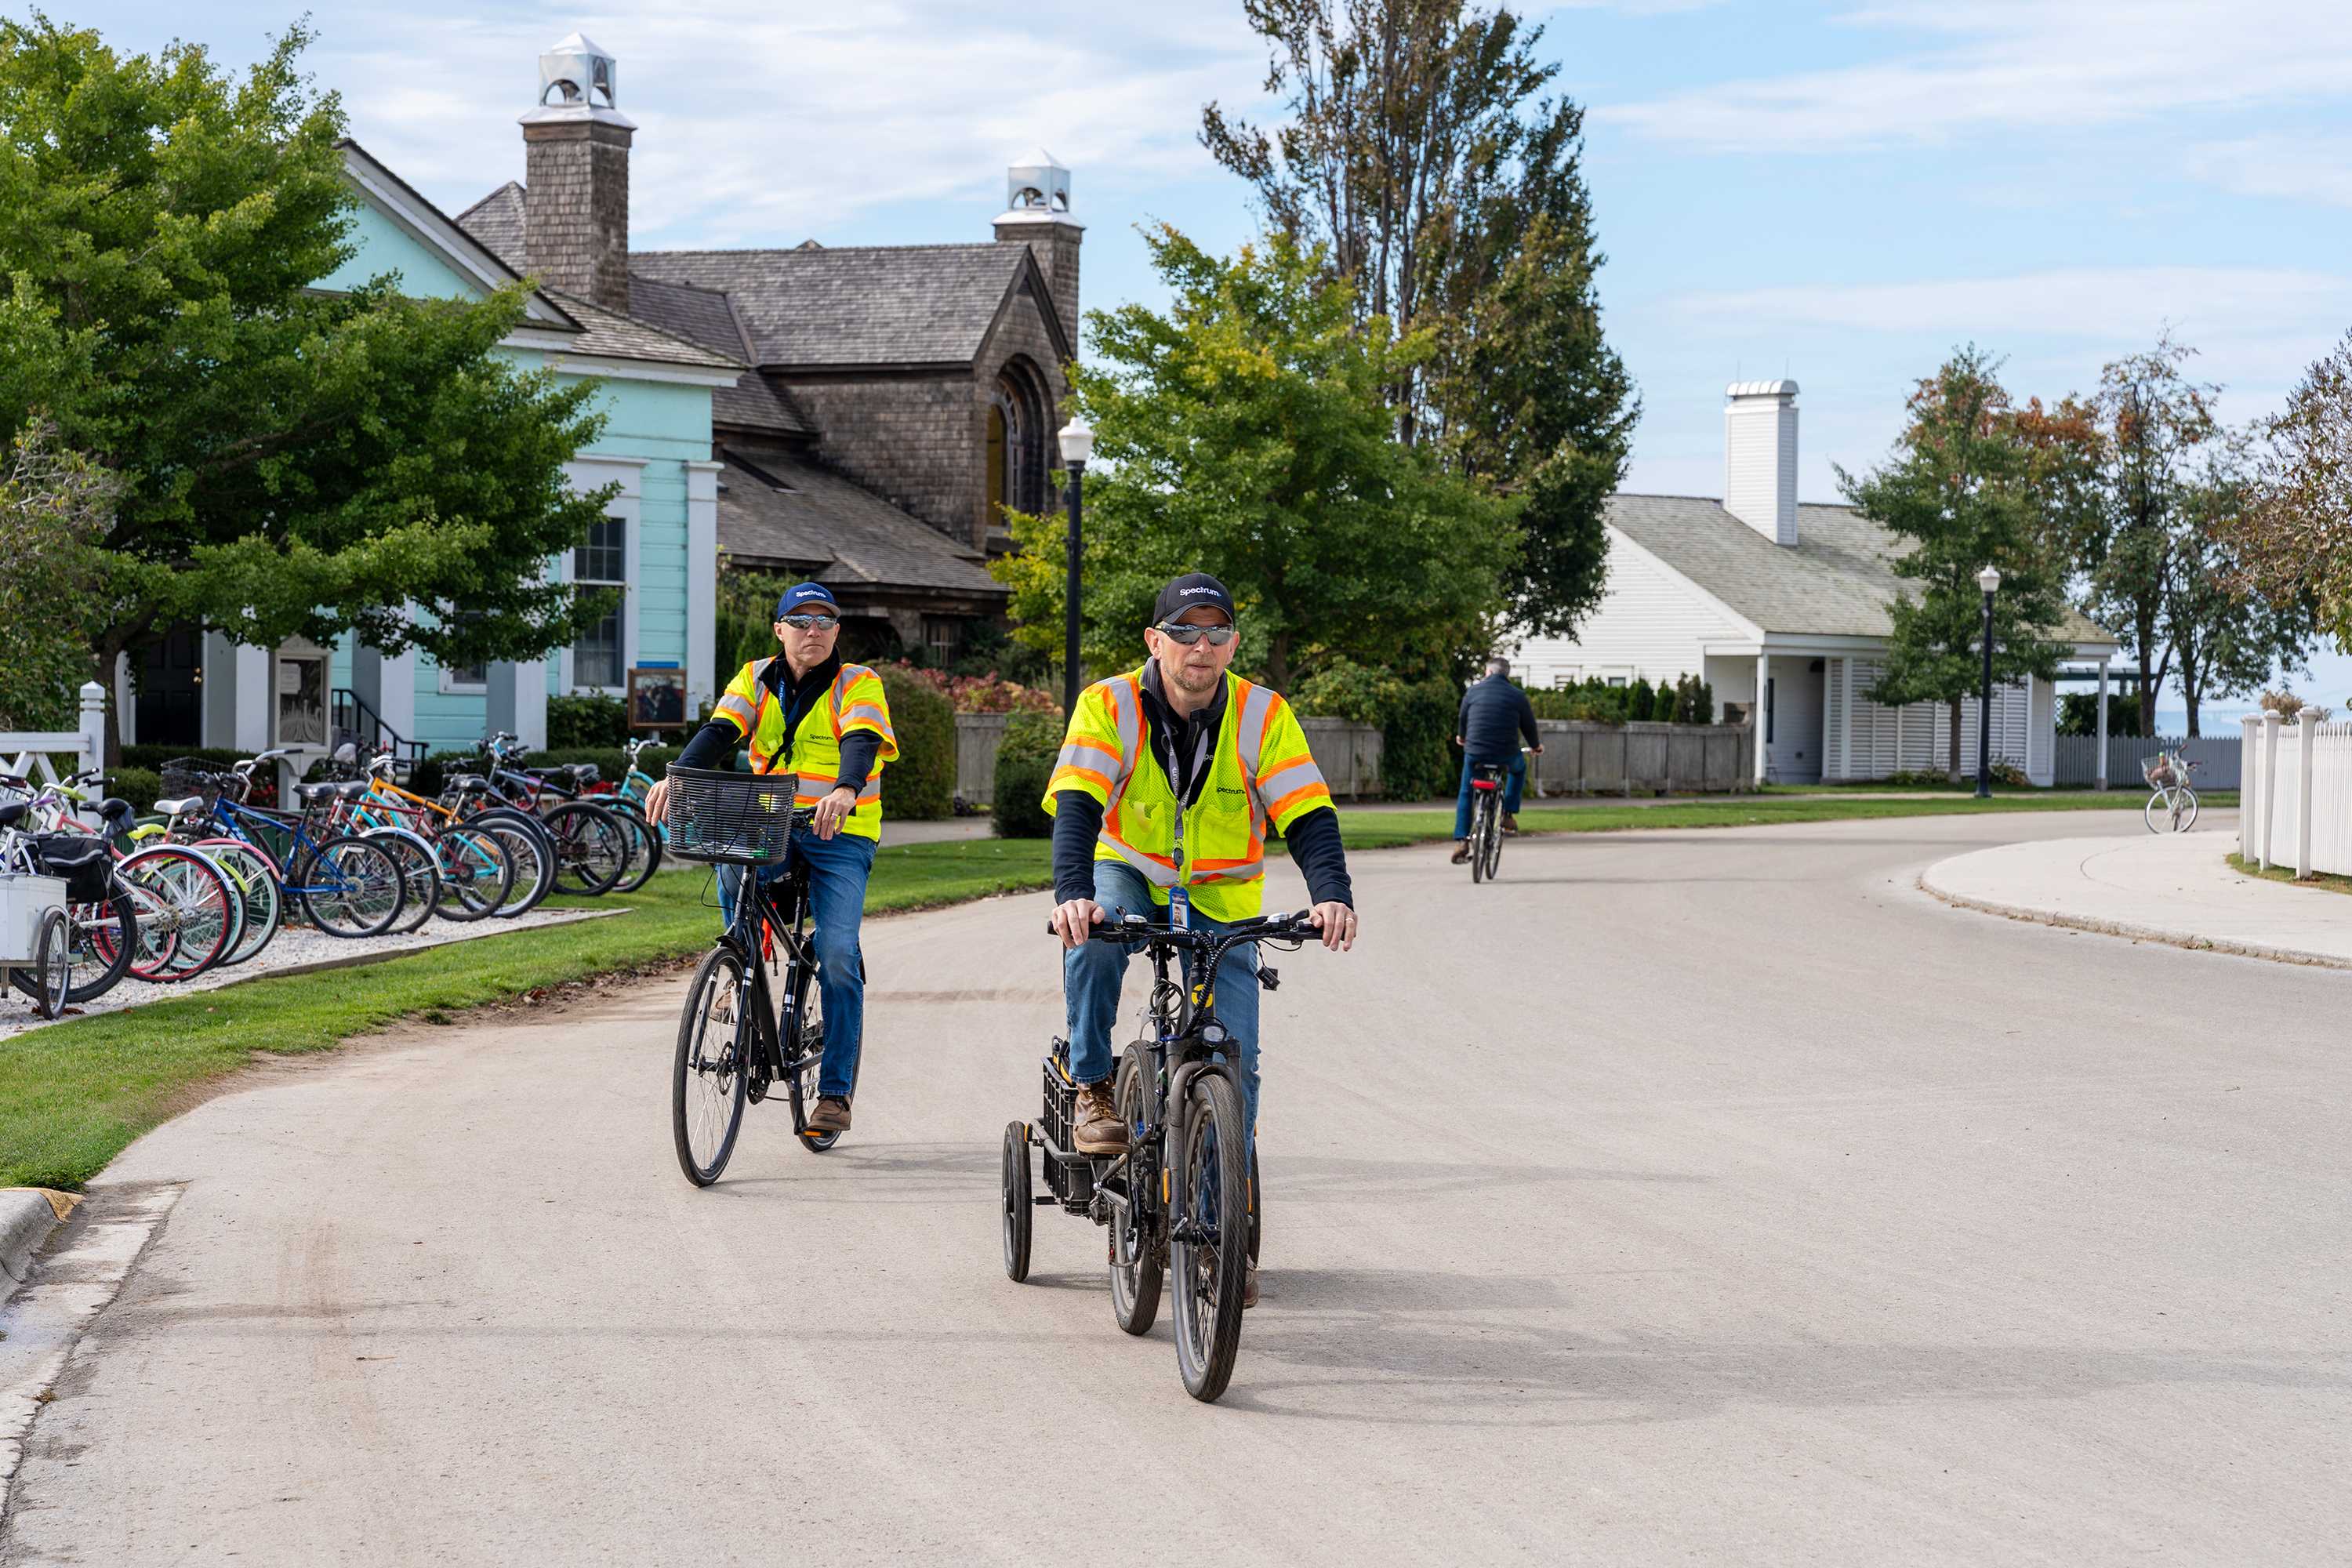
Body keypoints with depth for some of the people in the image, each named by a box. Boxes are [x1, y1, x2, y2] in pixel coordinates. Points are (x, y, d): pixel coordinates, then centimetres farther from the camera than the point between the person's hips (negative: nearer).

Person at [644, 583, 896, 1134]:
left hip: (839, 832, -2)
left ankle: (835, 1090, -8)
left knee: (837, 955, -15)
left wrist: (845, 791, -45)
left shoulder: (858, 685, -3)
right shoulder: (756, 680, 7)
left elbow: (862, 743, -22)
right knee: (732, 864, -32)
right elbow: (720, 732, -9)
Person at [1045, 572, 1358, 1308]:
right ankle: (1093, 1094, -21)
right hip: (1130, 875, -1)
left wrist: (1332, 895, -38)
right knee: (1095, 932, -37)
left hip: (1221, 903, 1)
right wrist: (1072, 893, -47)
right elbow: (1076, 807, -28)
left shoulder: (1262, 715, -13)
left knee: (1233, 1060, -9)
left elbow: (1308, 817, -18)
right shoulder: (1110, 705, -16)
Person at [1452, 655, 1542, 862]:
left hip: (1475, 754, 1)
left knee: (1465, 794, 19)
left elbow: (1463, 718, 19)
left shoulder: (1474, 691, 5)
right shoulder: (1518, 696, 1)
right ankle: (1508, 814, 25)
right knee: (1519, 768, 34)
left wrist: (1461, 736, 42)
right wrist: (1536, 745, 31)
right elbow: (1529, 726, 10)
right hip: (1506, 757, -1)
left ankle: (1461, 841, 6)